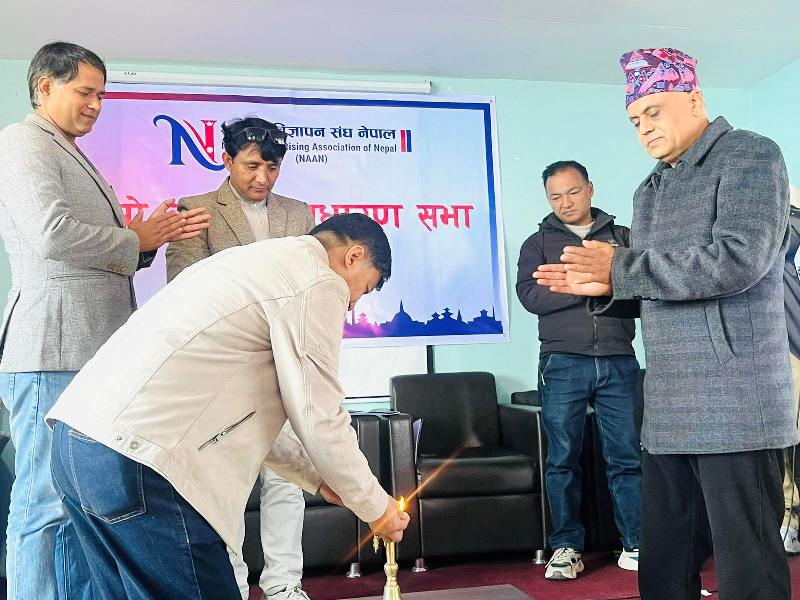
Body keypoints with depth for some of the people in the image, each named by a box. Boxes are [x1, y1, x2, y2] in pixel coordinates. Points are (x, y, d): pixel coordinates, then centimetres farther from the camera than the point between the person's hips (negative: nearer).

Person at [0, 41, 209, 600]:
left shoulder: (71, 155, 25)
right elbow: (52, 234, -20)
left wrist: (152, 237, 9)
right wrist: (136, 239, -6)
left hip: (95, 353, 10)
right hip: (54, 351, -10)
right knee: (48, 500, -6)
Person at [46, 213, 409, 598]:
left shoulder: (261, 261, 25)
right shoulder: (318, 281, -4)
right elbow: (317, 419, -5)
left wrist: (319, 478, 28)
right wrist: (376, 508, 9)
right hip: (135, 457, -10)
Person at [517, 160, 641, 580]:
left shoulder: (623, 237, 15)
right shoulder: (539, 242, 11)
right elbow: (529, 294, -6)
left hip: (618, 361, 1)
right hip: (563, 363, 0)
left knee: (627, 456, 1)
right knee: (562, 460, 2)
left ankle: (635, 545, 10)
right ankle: (566, 546, 11)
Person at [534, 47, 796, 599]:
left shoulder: (749, 157, -3)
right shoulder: (650, 192, 21)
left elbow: (736, 260, -19)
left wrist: (621, 267, -10)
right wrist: (604, 287, 4)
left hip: (735, 406, -8)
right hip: (668, 411, 8)